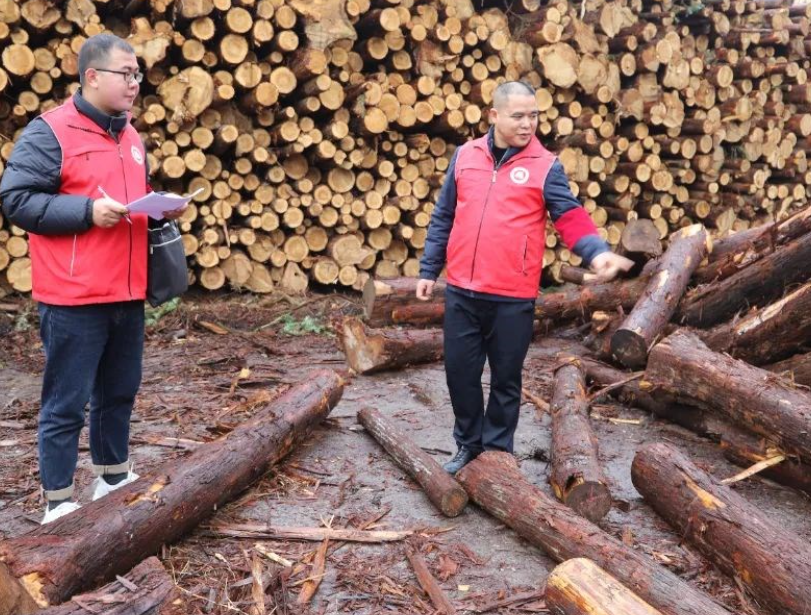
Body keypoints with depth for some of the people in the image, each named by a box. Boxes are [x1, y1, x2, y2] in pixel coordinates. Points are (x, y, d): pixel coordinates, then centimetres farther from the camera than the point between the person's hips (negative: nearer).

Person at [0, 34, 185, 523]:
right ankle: (59, 503, 14)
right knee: (66, 404, 2)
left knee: (120, 392, 18)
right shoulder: (50, 132, -10)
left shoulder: (130, 136, 15)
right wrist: (87, 210, -22)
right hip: (73, 299, -7)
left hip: (127, 293, 8)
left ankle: (115, 478, 35)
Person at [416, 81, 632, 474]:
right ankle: (468, 443, 30)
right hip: (462, 292, 3)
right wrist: (429, 270, 11)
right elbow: (443, 218, 12)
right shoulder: (465, 156, 8)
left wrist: (596, 252, -28)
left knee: (506, 378, 9)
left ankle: (497, 449, 27)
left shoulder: (546, 167, -2)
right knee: (461, 372, 11)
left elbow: (570, 217, -9)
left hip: (513, 298, -3)